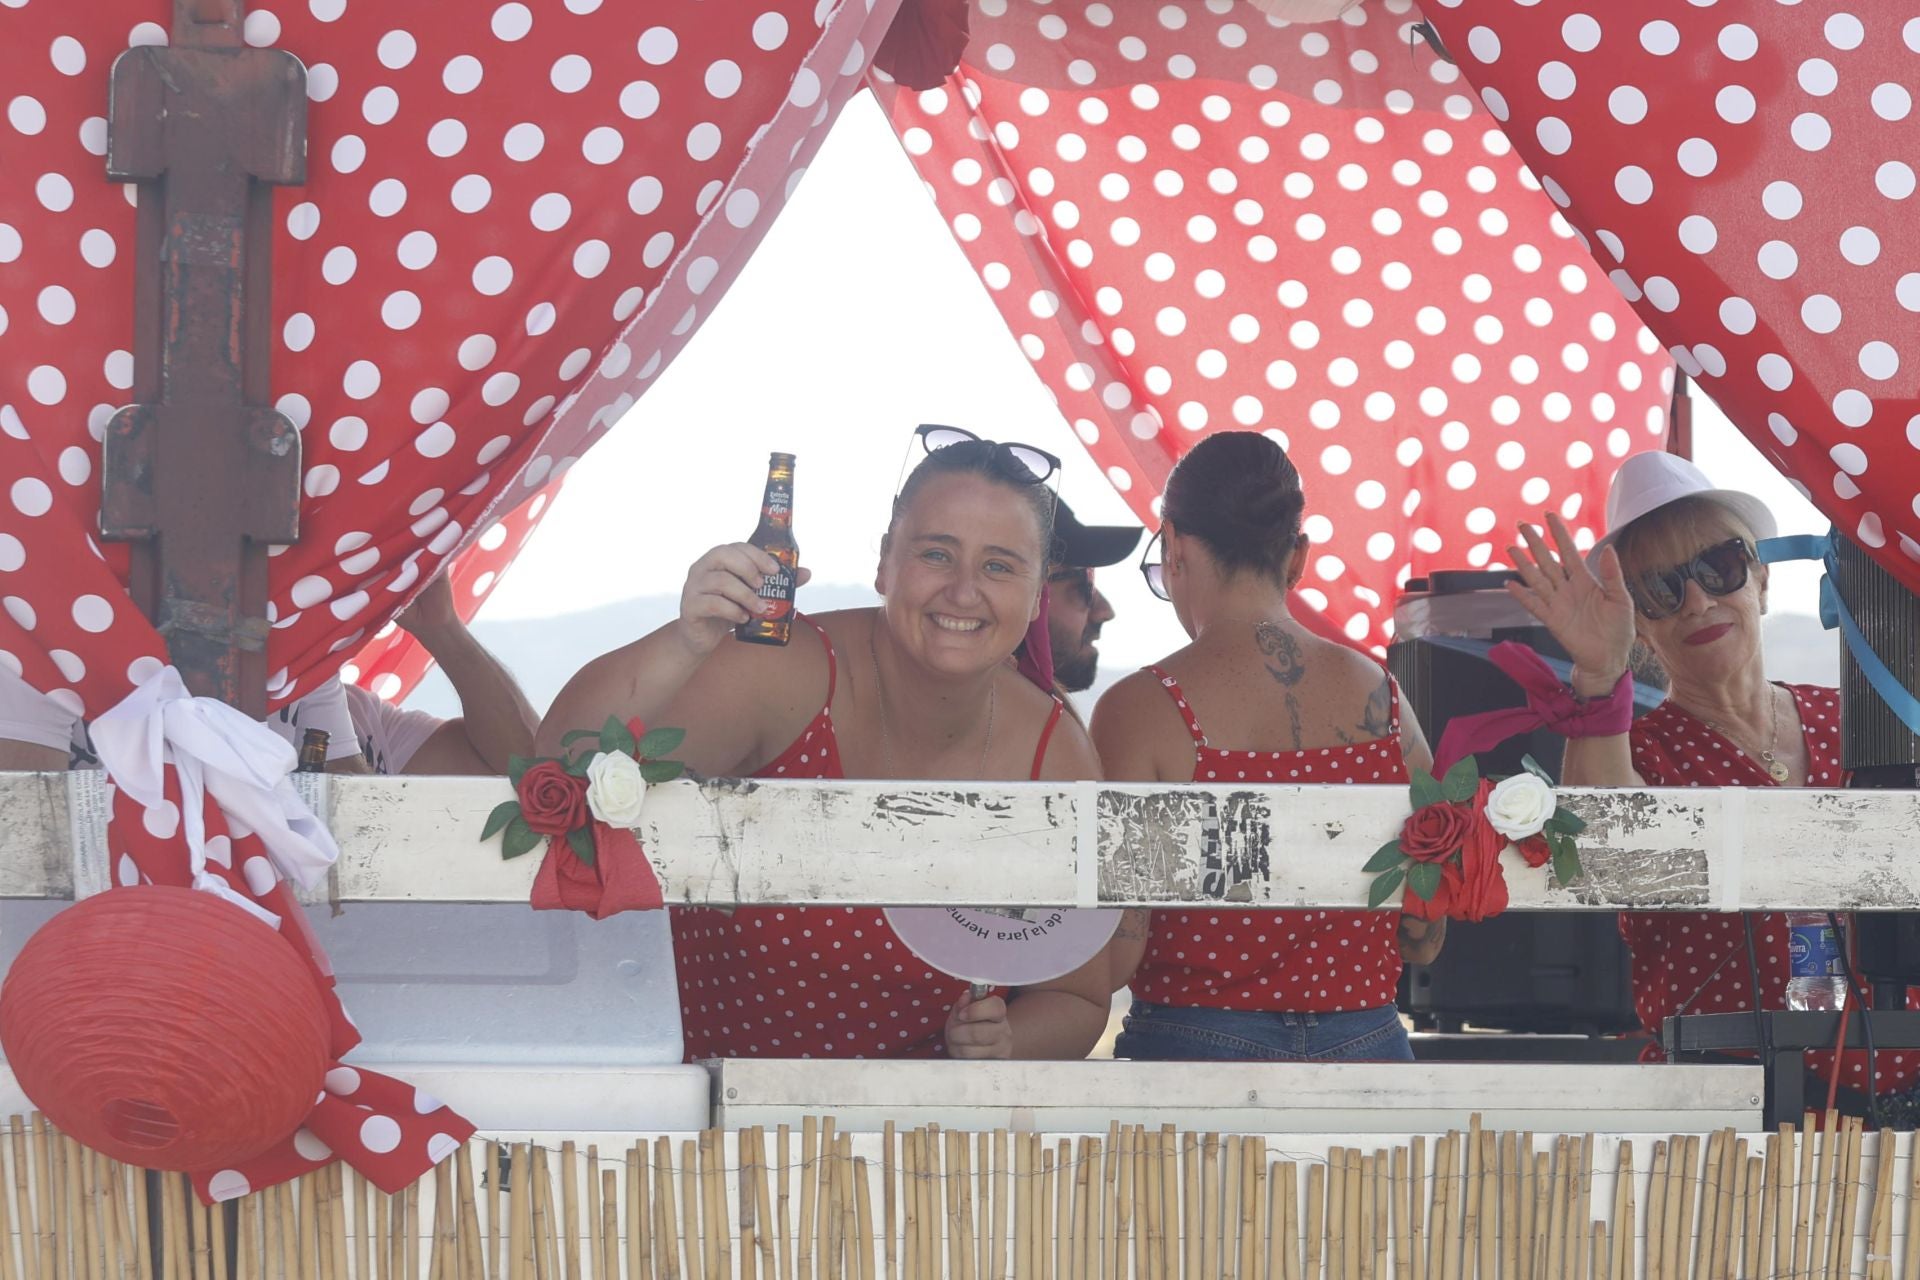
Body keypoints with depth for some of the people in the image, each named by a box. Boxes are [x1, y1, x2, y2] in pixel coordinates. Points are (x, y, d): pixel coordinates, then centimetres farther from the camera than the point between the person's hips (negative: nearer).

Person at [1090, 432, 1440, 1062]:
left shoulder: (1141, 709, -11)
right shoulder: (1381, 696, 1)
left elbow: (1113, 957, -13)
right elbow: (1424, 938, 7)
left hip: (1190, 1044, -4)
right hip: (1366, 1043, 4)